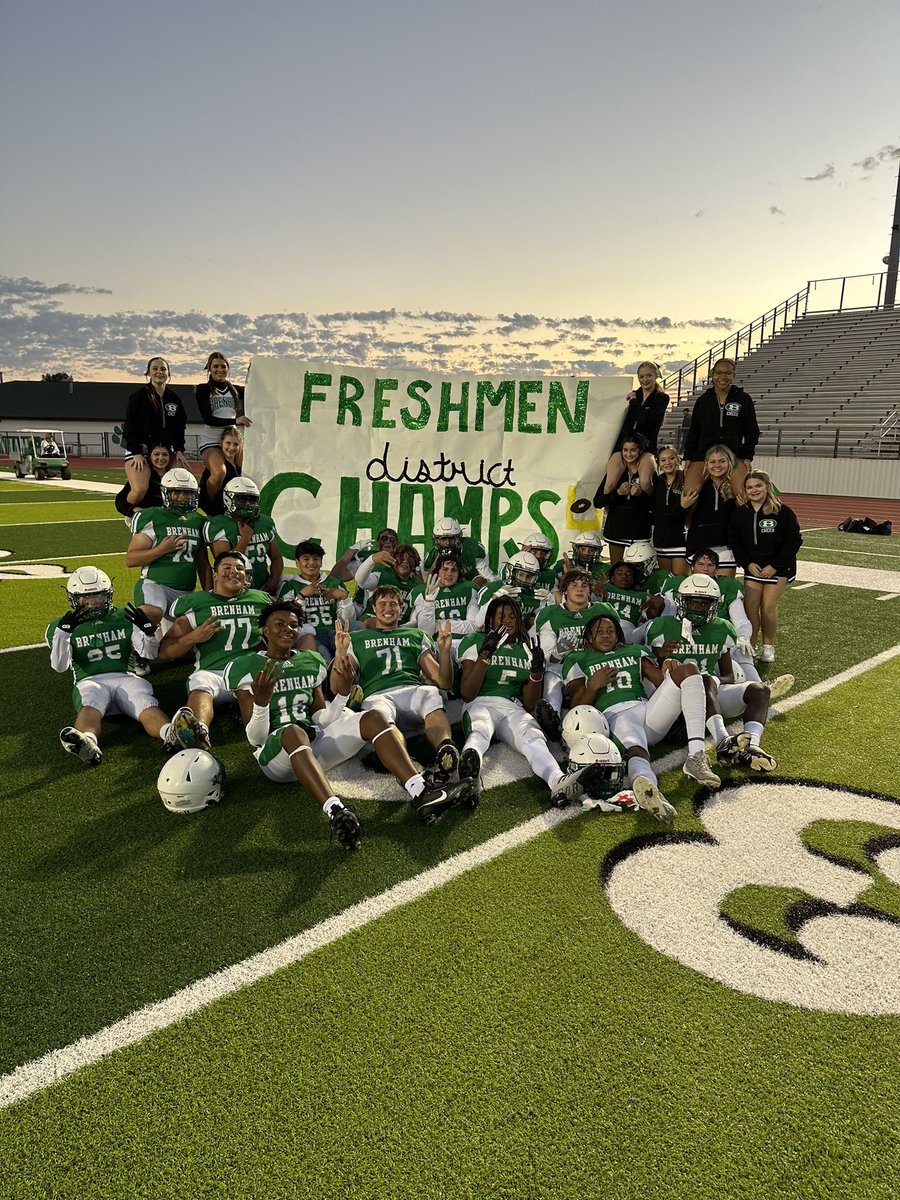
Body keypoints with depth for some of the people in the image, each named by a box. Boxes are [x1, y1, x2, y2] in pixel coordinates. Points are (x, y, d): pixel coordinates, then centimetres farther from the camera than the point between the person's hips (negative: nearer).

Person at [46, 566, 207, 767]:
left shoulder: (123, 618, 21)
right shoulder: (66, 624, 18)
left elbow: (149, 653, 14)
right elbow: (59, 666, 4)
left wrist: (148, 629, -7)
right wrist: (63, 631, -10)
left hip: (125, 677, 1)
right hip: (90, 681, -1)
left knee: (146, 705, -34)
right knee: (90, 708, -38)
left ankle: (172, 734, -66)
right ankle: (88, 743, -71)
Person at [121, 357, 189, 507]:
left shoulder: (175, 398, 13)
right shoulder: (138, 396, -2)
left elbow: (180, 428, 17)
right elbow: (130, 428, -5)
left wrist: (179, 451, 4)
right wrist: (137, 453, -14)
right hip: (140, 450, -5)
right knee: (140, 491, -24)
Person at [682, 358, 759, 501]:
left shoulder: (743, 399, 7)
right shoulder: (702, 401, 13)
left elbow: (752, 431, 8)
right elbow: (693, 432, 16)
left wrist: (748, 457, -1)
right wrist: (688, 458, 7)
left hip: (734, 454, -2)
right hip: (703, 453, 2)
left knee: (741, 493, -27)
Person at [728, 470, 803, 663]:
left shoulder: (783, 512, -12)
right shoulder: (739, 514, 0)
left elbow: (794, 540, -11)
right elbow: (735, 541, 5)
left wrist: (775, 566, -14)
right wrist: (748, 563, -7)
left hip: (778, 568, -3)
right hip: (752, 567, 3)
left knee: (768, 607, -5)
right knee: (750, 606, -3)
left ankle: (768, 647, 14)